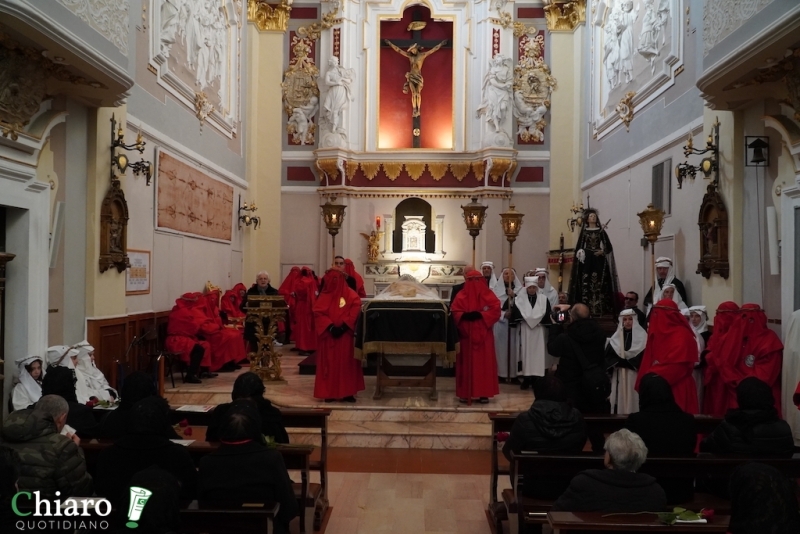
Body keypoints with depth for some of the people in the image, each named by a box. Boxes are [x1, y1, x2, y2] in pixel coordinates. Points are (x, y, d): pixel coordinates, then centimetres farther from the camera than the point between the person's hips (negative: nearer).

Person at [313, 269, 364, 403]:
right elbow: (318, 313, -3)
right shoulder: (324, 296, 8)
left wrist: (343, 327, -17)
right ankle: (329, 392, 8)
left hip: (346, 334, -1)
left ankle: (347, 392, 6)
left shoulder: (351, 295, 2)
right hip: (328, 334, 1)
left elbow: (355, 312, -8)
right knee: (329, 363, 3)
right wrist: (330, 327, -16)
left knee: (347, 363, 1)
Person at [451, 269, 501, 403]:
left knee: (484, 362, 1)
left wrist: (480, 315, -18)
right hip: (466, 334, 0)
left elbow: (496, 310, -6)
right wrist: (465, 315, -21)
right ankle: (465, 393, 8)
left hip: (483, 335, 0)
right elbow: (455, 312, -2)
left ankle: (484, 393, 7)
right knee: (467, 363, 2)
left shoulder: (488, 294, 4)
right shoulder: (461, 295, 5)